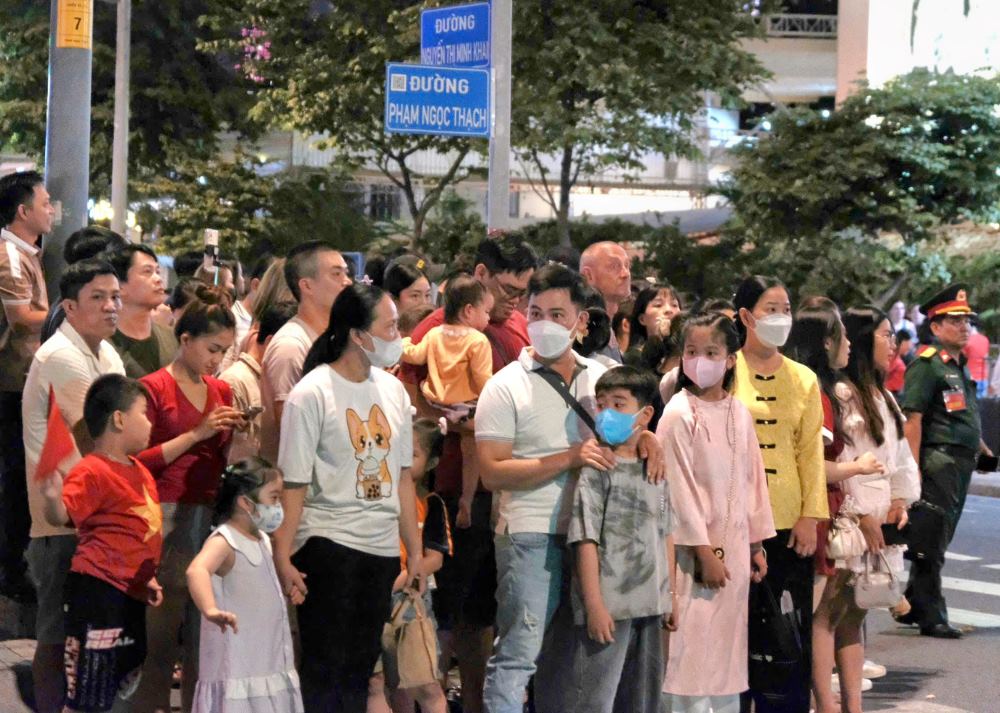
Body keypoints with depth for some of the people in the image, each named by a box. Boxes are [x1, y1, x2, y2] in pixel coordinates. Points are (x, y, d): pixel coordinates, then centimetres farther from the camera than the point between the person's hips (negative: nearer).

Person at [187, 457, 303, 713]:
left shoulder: (262, 539, 13)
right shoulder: (224, 541, -17)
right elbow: (197, 570, -39)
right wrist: (211, 610, -54)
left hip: (269, 661, 9)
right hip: (235, 667, -9)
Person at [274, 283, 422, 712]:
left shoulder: (393, 390, 9)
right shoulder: (311, 395, -10)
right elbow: (293, 484, -11)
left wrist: (415, 549, 15)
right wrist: (283, 557, -16)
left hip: (382, 547, 6)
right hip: (328, 544, -6)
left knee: (361, 665, 10)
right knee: (325, 665, -3)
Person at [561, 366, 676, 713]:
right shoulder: (596, 471, -7)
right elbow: (586, 541, -11)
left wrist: (670, 595, 14)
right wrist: (594, 606, -16)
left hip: (649, 606, 6)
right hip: (608, 606, -6)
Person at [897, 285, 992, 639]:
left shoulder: (959, 366, 17)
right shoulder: (926, 365, -11)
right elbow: (912, 419, -16)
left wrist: (982, 449, 20)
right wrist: (913, 469, -21)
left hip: (962, 463, 9)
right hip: (938, 461, -9)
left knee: (940, 539, 15)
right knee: (933, 540, -4)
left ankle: (913, 607, 25)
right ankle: (932, 617, 1)